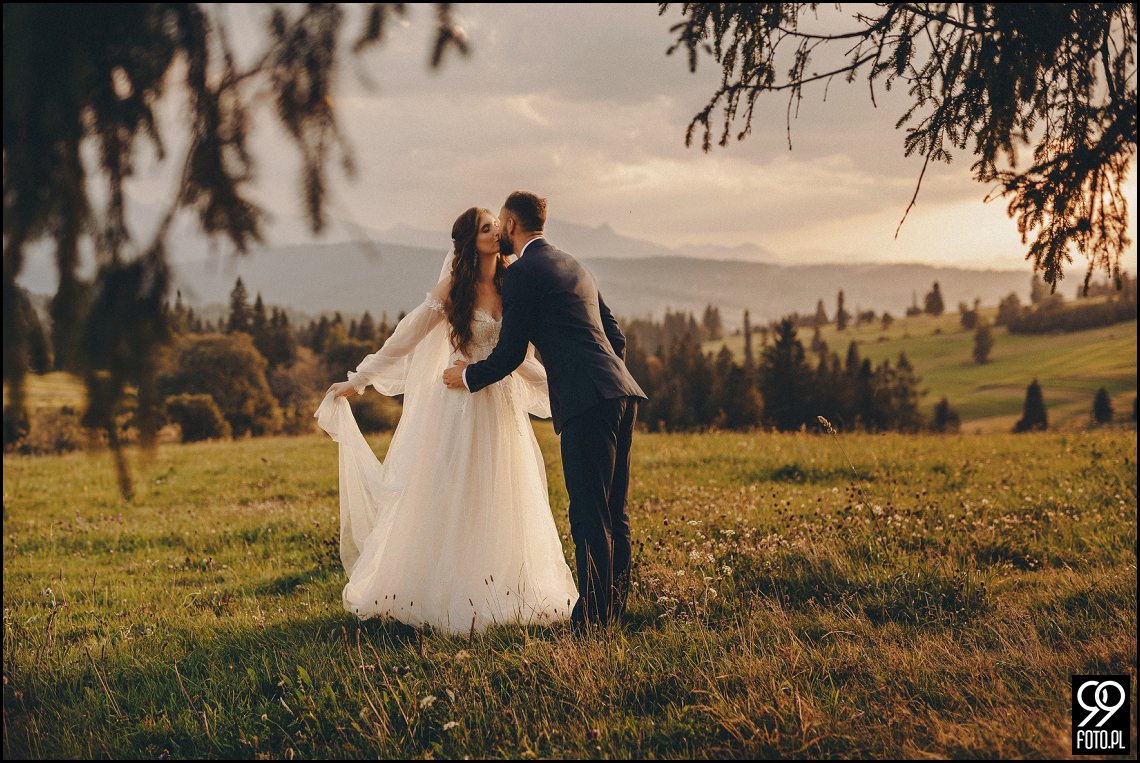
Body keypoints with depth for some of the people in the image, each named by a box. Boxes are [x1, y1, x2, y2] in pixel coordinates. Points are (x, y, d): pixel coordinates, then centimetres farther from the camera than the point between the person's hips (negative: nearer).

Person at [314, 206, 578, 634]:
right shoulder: (453, 289, -6)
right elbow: (405, 338, -3)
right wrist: (356, 381, -2)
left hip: (504, 408, 5)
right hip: (462, 407, -4)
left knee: (502, 506, 8)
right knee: (452, 504, 1)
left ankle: (501, 595, 19)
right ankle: (448, 597, 11)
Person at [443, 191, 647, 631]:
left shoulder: (521, 273, -3)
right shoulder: (573, 266, 24)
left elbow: (510, 354, -3)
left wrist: (468, 376, 13)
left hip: (588, 401, -9)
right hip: (621, 393, 9)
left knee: (589, 514, -7)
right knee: (613, 511, 14)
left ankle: (592, 616, -5)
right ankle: (614, 608, 22)